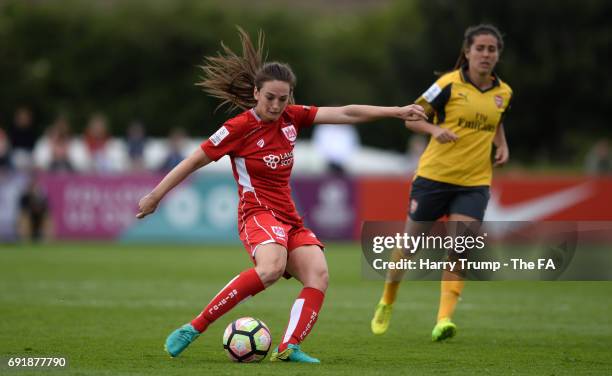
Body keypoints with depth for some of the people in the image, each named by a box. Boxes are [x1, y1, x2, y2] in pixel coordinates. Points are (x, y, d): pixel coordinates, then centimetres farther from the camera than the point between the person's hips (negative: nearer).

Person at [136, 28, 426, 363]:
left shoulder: (292, 118, 7)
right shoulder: (239, 128, -8)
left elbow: (345, 114, 4)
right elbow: (195, 160, -2)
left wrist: (396, 112, -1)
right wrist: (156, 196, 1)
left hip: (289, 218, 7)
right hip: (258, 212, -7)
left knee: (318, 274, -20)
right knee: (271, 267, -36)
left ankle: (289, 347, -30)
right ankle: (194, 328, -31)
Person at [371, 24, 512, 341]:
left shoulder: (503, 92, 6)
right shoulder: (449, 85, -9)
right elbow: (411, 118, -4)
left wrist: (502, 146, 9)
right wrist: (435, 129, -24)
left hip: (474, 184, 3)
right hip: (434, 177, -2)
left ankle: (443, 319, -19)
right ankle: (386, 304, 31)